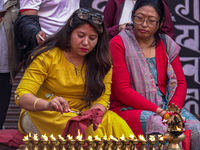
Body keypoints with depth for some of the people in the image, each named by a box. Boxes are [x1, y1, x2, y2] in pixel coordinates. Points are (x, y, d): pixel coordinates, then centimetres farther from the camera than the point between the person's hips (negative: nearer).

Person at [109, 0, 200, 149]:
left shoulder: (167, 44, 13)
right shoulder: (119, 43, -3)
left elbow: (181, 82, 11)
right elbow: (122, 90, -10)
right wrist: (157, 111, -18)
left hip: (165, 107, 4)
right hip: (129, 109, -4)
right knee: (159, 125, -37)